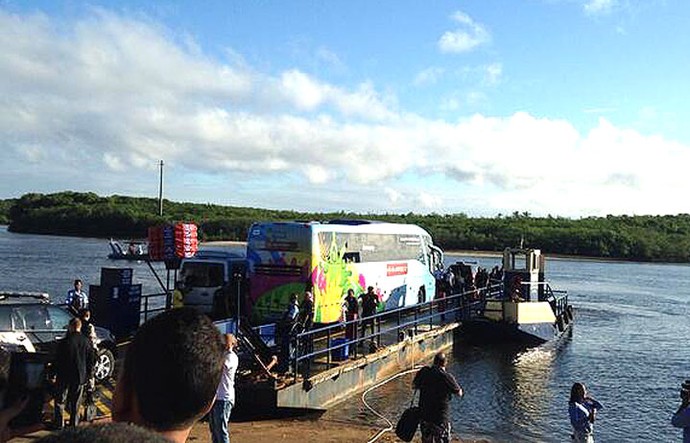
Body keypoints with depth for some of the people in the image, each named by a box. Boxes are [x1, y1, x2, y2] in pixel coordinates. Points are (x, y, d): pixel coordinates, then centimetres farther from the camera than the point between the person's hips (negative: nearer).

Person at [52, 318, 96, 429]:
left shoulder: (64, 342, -15)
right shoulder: (86, 342, -2)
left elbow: (58, 360, -10)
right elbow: (92, 358, 3)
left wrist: (56, 373, 3)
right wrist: (87, 373, 12)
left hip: (64, 376, -4)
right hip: (80, 377, 4)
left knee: (60, 400, 11)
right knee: (76, 401, 15)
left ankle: (59, 423, 13)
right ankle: (74, 423, 21)